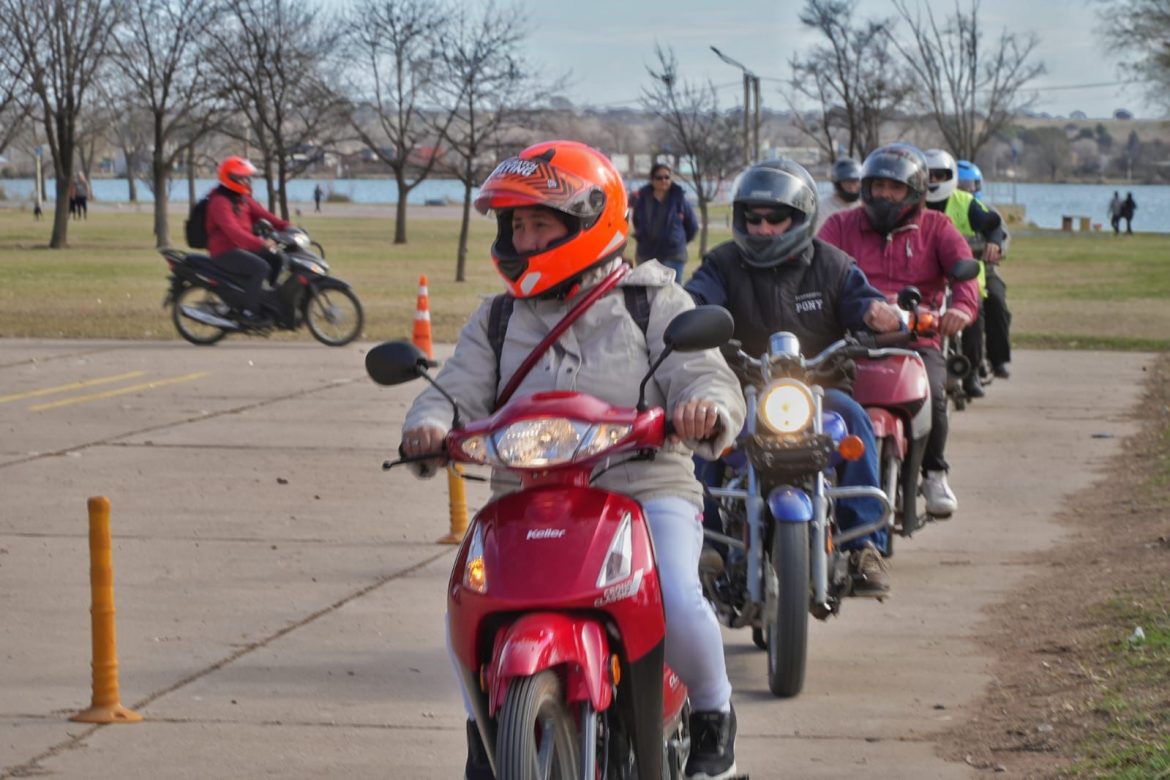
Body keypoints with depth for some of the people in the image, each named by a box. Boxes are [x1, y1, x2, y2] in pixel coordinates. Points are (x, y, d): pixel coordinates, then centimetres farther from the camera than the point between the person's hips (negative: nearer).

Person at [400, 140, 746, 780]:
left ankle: (712, 710, 4)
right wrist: (430, 422, -18)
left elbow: (708, 376, -4)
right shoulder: (499, 319, 17)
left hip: (645, 489, -3)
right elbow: (460, 387, 6)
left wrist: (706, 405, -29)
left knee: (677, 606, -28)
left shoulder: (653, 303, 7)